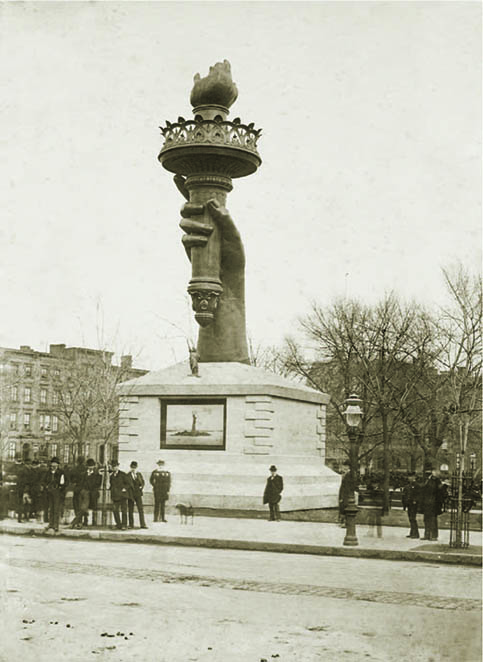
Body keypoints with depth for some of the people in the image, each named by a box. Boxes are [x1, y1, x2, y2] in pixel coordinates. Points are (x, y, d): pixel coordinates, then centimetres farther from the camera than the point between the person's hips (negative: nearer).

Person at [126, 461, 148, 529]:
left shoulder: (139, 474, 11)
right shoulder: (128, 475, 2)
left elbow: (142, 482, 12)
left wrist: (141, 487, -6)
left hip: (138, 493, 1)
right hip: (130, 494, -1)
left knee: (141, 509, -6)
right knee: (130, 510, 3)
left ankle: (142, 524, -7)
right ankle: (131, 525, 9)